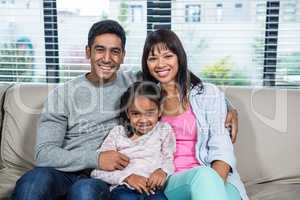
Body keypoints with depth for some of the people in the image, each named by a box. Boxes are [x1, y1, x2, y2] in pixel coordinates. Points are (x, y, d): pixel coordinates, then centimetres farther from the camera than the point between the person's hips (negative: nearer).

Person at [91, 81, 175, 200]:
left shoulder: (164, 130, 16)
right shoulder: (118, 133, 12)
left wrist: (163, 171, -7)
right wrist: (127, 177, -10)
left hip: (153, 188, 1)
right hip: (123, 188, -1)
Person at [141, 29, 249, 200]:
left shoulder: (208, 94, 9)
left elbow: (221, 149, -1)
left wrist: (214, 185, -19)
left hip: (217, 178, 0)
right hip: (169, 182, 1)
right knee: (203, 174, -33)